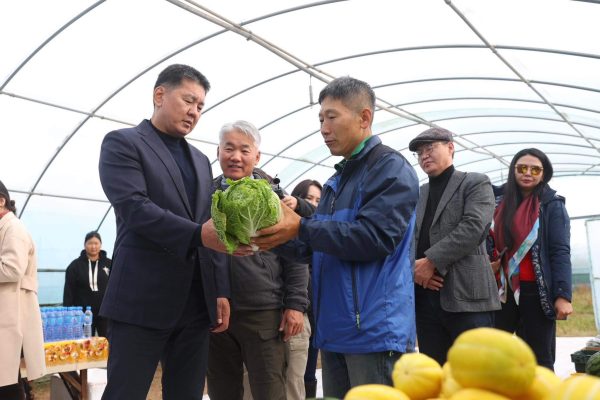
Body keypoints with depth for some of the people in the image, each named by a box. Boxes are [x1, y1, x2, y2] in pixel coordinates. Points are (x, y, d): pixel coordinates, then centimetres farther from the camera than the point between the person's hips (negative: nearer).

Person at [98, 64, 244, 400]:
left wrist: (220, 291, 10)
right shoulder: (123, 143, 0)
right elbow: (134, 207, -15)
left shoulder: (200, 160, 20)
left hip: (197, 302, 6)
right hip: (143, 300, -6)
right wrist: (197, 235, -26)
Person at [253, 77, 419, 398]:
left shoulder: (391, 168, -8)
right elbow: (313, 247, 17)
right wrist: (278, 238, -2)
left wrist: (301, 227, -22)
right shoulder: (338, 180, 19)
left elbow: (374, 237, -21)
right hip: (334, 329, 9)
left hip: (375, 329, -9)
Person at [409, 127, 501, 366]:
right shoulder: (418, 194, 21)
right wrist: (414, 267, -7)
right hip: (424, 297, 5)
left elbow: (473, 228, -11)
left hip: (466, 295, -5)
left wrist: (431, 261, -13)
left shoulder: (476, 183, 4)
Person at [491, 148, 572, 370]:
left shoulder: (552, 204, -1)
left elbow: (560, 252, -8)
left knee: (538, 361, 1)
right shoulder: (502, 203, 12)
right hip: (505, 291, 4)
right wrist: (491, 264, 0)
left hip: (537, 292, -4)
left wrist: (563, 295, -18)